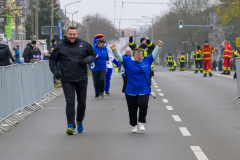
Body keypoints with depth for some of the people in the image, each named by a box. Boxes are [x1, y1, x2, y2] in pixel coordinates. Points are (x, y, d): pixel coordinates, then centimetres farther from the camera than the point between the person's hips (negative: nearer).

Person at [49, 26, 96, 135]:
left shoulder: (84, 45, 3)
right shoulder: (60, 46, 1)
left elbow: (93, 55, 13)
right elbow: (52, 60, 11)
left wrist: (86, 60, -7)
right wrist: (55, 71, -3)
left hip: (82, 79, 2)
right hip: (67, 80, -2)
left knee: (82, 102, 12)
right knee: (70, 102, -10)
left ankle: (79, 122, 31)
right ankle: (71, 125, -10)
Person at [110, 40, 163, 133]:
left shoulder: (147, 61, 7)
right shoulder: (128, 61, 1)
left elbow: (154, 54, 5)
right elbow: (119, 57, -9)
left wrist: (159, 47, -12)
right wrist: (114, 50, -27)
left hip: (144, 91, 0)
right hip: (131, 92, 0)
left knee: (143, 105, -19)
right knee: (132, 110, 6)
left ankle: (141, 122, 2)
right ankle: (133, 125, 25)